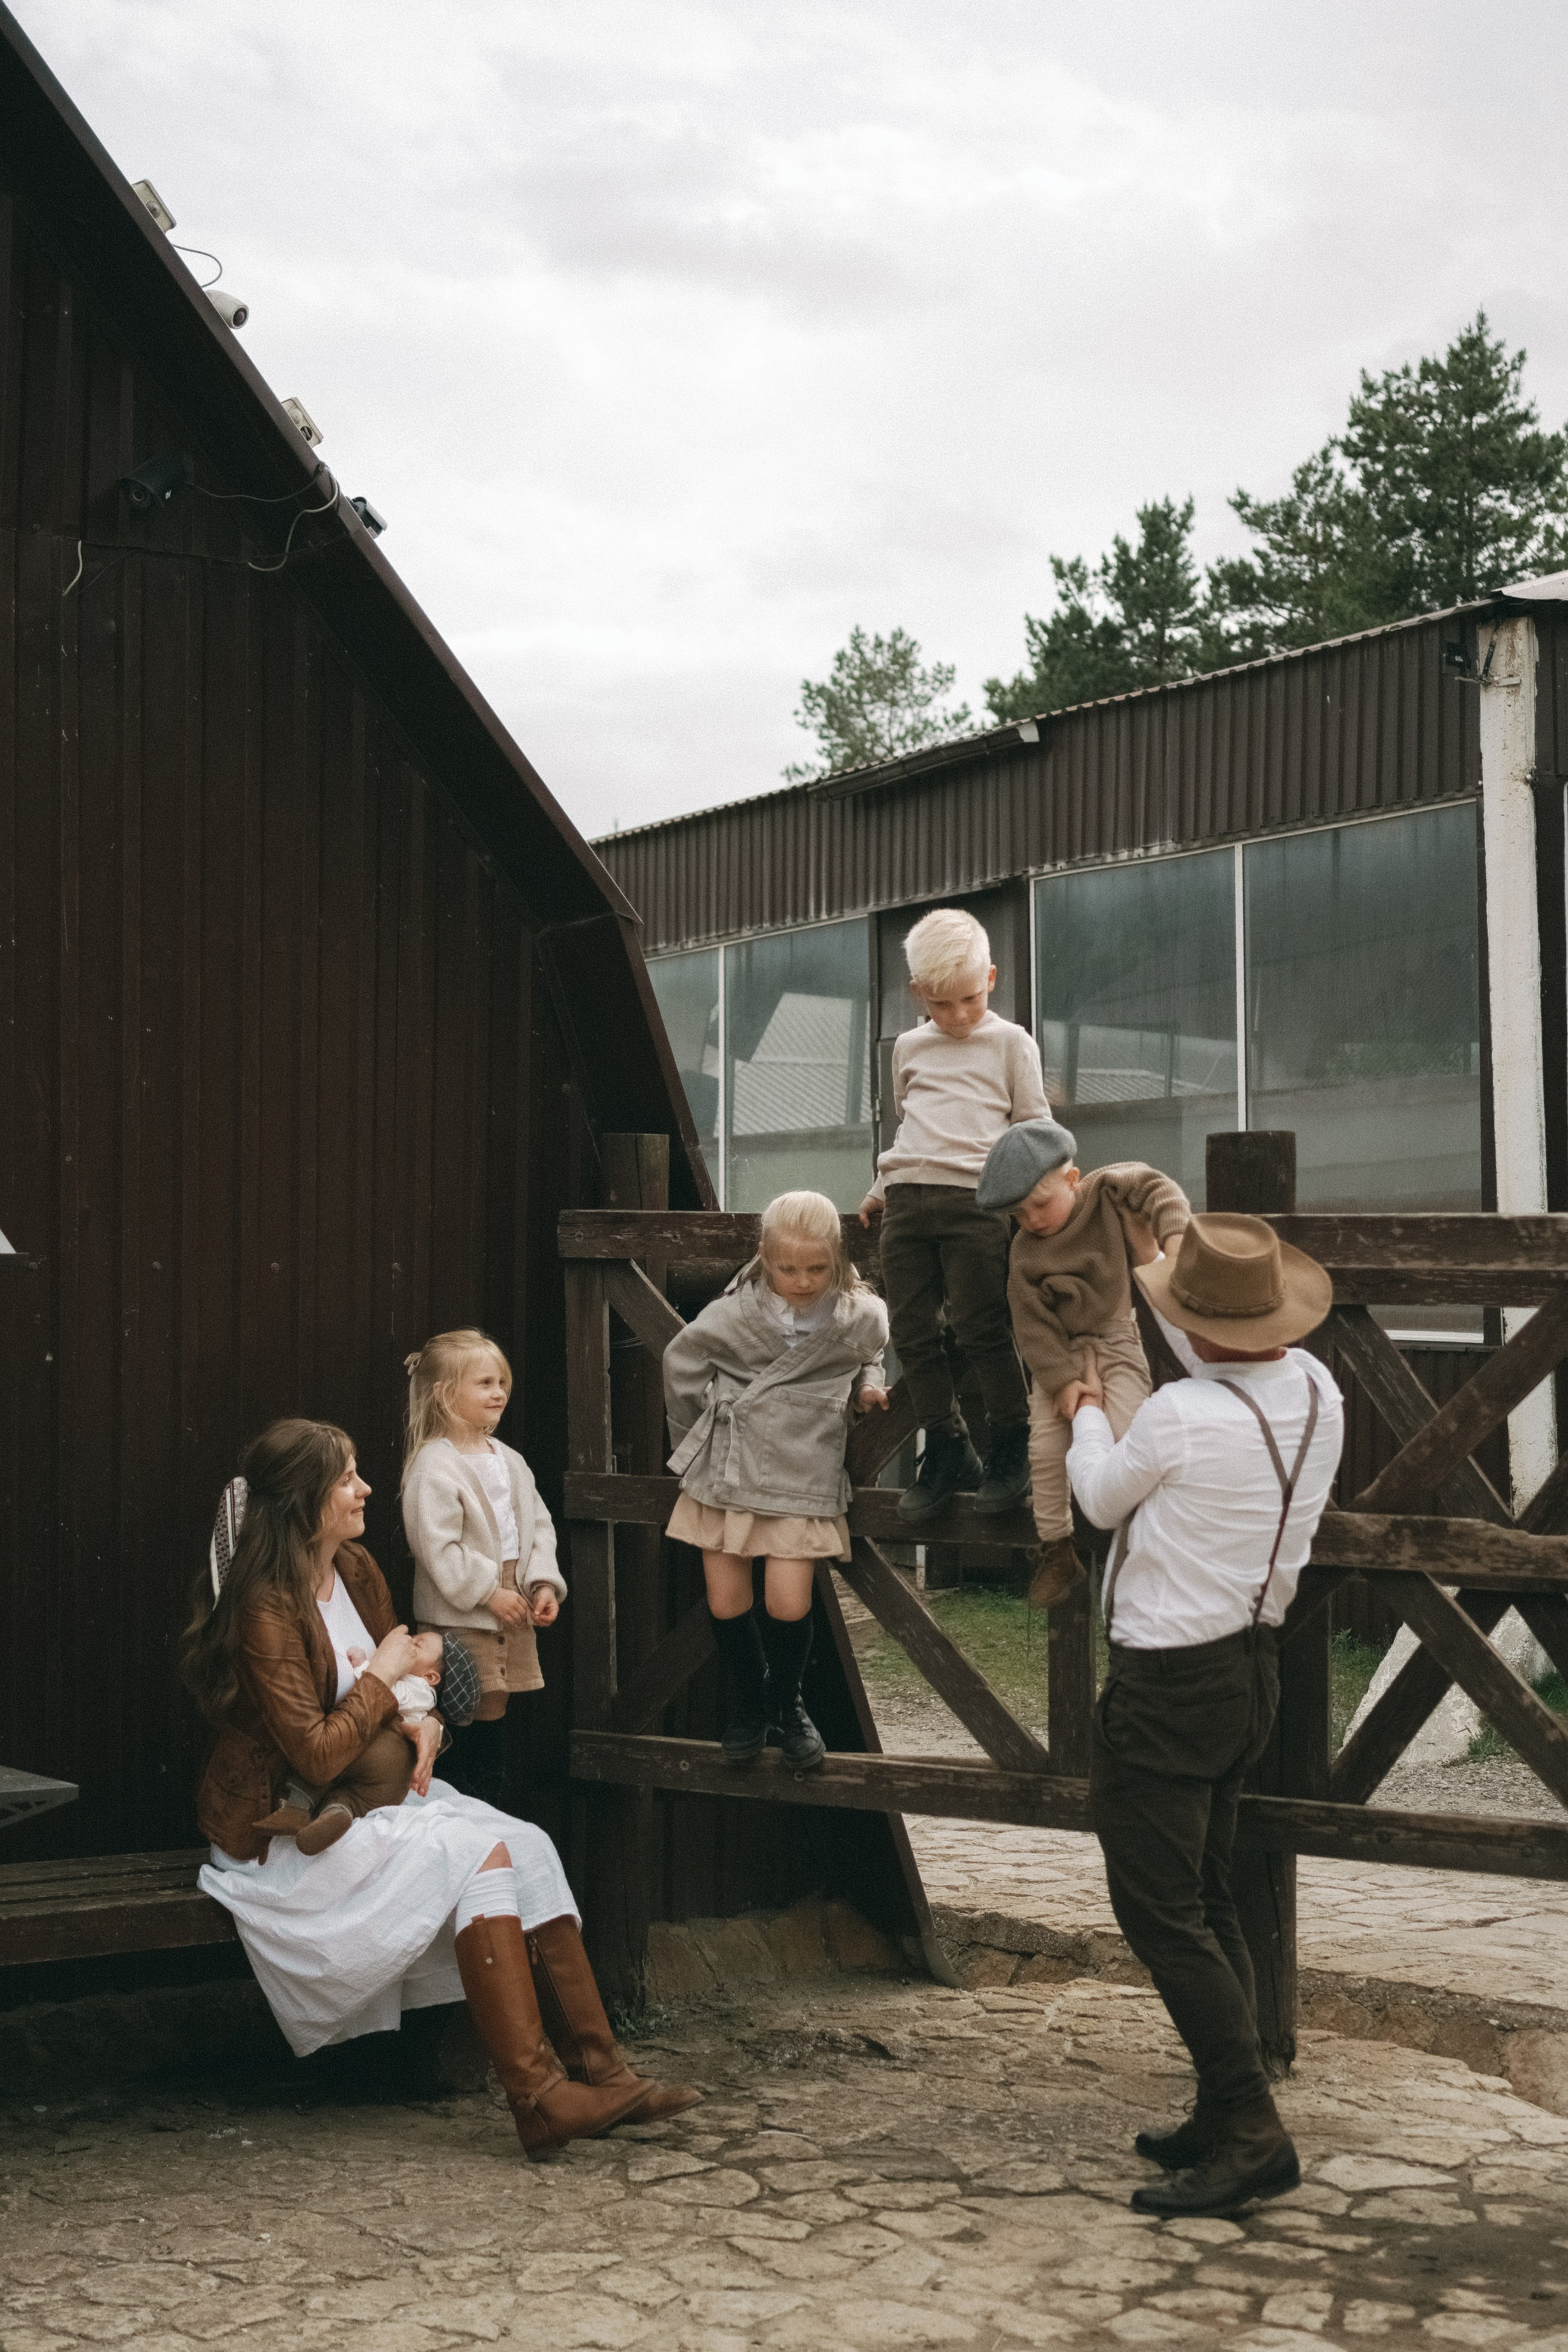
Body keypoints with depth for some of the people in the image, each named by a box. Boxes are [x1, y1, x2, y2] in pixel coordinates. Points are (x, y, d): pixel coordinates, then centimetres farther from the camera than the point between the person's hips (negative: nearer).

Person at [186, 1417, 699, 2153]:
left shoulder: (356, 1569, 6)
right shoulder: (266, 1610, -21)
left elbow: (402, 1667, 20)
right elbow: (316, 1758, -24)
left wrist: (423, 1720, -2)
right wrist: (383, 1681, -12)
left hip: (370, 1796, 8)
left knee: (529, 1848, -13)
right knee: (482, 1856, -25)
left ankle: (598, 2071, -15)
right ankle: (535, 2097, -25)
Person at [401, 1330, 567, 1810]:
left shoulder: (508, 1461, 12)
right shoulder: (433, 1468, -14)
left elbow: (538, 1524, 14)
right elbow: (437, 1546, -19)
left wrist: (544, 1582, 0)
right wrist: (489, 1593, -18)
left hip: (513, 1606, 7)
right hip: (462, 1614, -7)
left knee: (495, 1711, 13)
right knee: (480, 1716, -4)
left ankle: (491, 1811, 21)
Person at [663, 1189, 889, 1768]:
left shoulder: (861, 1318, -3)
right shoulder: (734, 1315, -8)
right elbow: (681, 1362, 7)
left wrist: (869, 1386, 0)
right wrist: (697, 1438, 13)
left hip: (801, 1476, -1)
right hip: (726, 1471, 1)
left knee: (788, 1603, -9)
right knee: (726, 1603, 4)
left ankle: (786, 1704, 19)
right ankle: (747, 1706, 28)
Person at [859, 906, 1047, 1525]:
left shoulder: (1011, 1043, 8)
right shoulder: (910, 1047, 20)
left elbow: (1034, 1127, 6)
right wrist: (882, 1189, 24)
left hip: (974, 1199, -5)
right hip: (907, 1200, 5)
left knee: (979, 1329, -8)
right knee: (912, 1332, 3)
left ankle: (1012, 1447, 7)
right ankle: (946, 1449, 15)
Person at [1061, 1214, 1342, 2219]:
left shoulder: (1179, 1417, -24)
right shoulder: (1317, 1391, -1)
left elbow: (1103, 1499, -3)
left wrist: (1088, 1408, 17)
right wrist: (1156, 1297, 35)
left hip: (1169, 1684, -9)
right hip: (1254, 1666, 9)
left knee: (1160, 1911, -3)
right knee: (1208, 1902, 17)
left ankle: (1253, 2132, -4)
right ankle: (1229, 2120, 22)